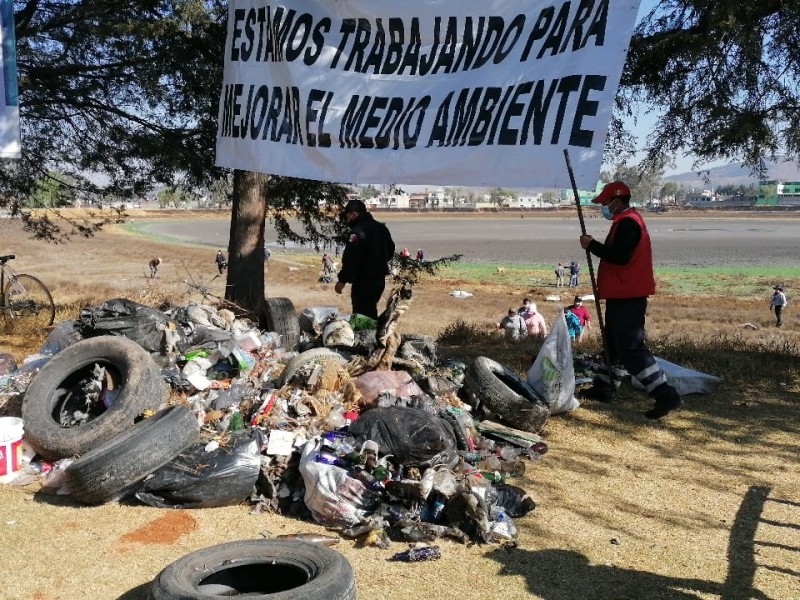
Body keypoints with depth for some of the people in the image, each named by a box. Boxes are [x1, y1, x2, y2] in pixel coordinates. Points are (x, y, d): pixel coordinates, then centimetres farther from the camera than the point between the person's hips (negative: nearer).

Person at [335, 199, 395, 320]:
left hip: (364, 281, -9)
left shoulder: (358, 232, -19)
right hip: (380, 279, 9)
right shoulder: (381, 227, 10)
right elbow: (390, 251, 21)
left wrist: (342, 280, -15)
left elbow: (350, 259, -22)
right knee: (371, 312, 21)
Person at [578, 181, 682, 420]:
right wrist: (594, 245, 7)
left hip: (627, 297, -11)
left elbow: (619, 256, -26)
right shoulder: (627, 221, 18)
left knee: (631, 348, -12)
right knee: (614, 342, 20)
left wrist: (592, 245, -16)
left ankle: (665, 395, -13)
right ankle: (604, 387, 34)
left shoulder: (627, 223, -16)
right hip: (623, 295, 11)